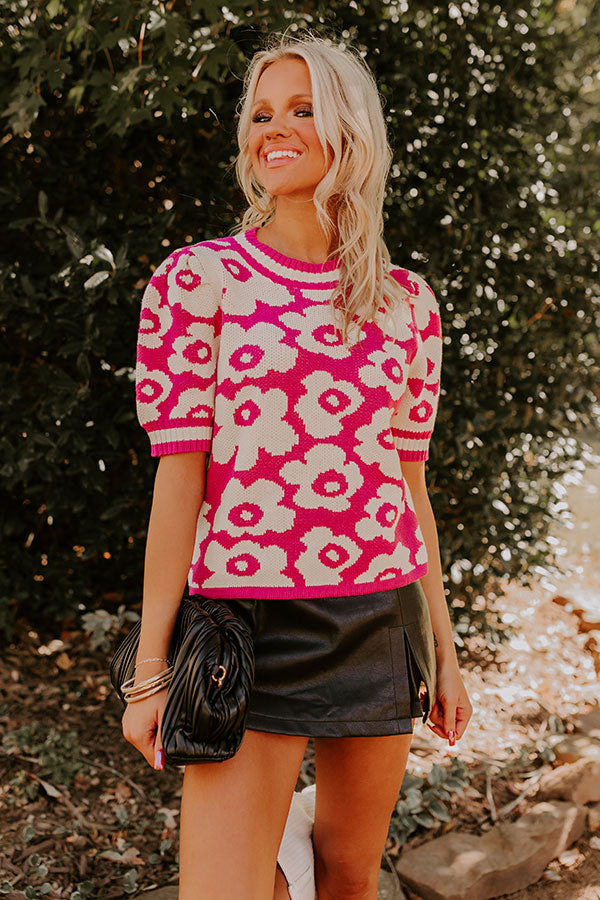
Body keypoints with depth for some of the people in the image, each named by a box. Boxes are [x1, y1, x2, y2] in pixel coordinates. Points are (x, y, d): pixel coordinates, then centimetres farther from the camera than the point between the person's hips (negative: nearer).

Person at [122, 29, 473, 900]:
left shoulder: (406, 300, 8)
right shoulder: (197, 279, -2)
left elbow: (408, 481, 11)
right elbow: (179, 478, -5)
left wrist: (444, 649, 12)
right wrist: (150, 667, -6)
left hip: (382, 625, 4)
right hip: (251, 623, -3)